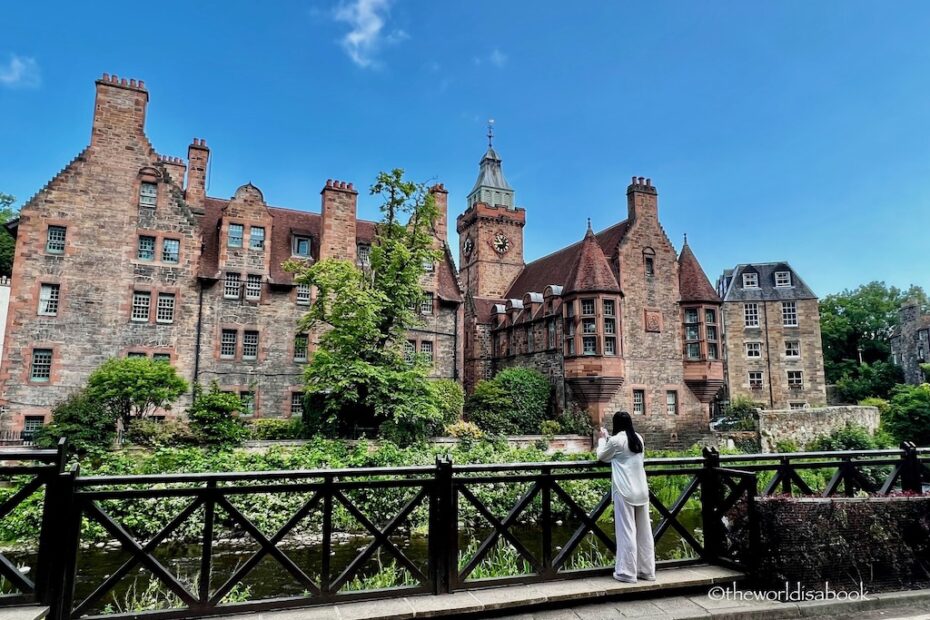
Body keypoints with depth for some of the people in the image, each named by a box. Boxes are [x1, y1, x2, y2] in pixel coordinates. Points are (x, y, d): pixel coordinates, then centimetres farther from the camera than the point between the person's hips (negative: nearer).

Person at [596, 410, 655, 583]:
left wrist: (603, 438, 20)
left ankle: (627, 572, 6)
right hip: (641, 491, 6)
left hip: (624, 492, -6)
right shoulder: (638, 438, 8)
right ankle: (647, 571, 19)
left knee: (626, 531, 0)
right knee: (644, 531, 11)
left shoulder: (616, 440, -11)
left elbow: (602, 456, 6)